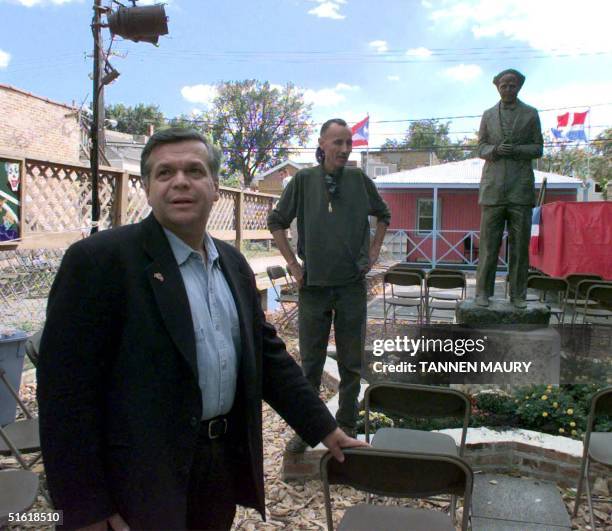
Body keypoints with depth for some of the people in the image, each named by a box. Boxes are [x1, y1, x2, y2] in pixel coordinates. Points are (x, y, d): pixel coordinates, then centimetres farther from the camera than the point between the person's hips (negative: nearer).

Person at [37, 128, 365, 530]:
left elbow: (267, 354, 13)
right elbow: (67, 389, -15)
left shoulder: (234, 263, 7)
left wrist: (323, 427, 10)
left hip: (228, 462, 6)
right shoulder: (99, 260, -13)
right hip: (145, 478, -6)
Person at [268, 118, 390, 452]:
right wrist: (292, 263, 1)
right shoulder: (304, 180, -3)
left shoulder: (359, 180, 0)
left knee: (351, 362, 10)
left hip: (353, 286, 1)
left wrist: (373, 252, 9)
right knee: (310, 362, 10)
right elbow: (276, 222, 6)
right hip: (314, 286, -1)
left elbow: (384, 216, 17)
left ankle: (347, 425, 27)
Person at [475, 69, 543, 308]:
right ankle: (483, 292, 4)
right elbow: (481, 148, 12)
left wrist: (516, 149, -10)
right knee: (488, 244, -2)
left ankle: (518, 295, 7)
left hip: (521, 187, 0)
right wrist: (495, 150, -10)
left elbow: (538, 149, 8)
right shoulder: (488, 115, 15)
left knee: (520, 245, 0)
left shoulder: (530, 114, 12)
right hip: (493, 187, 0)